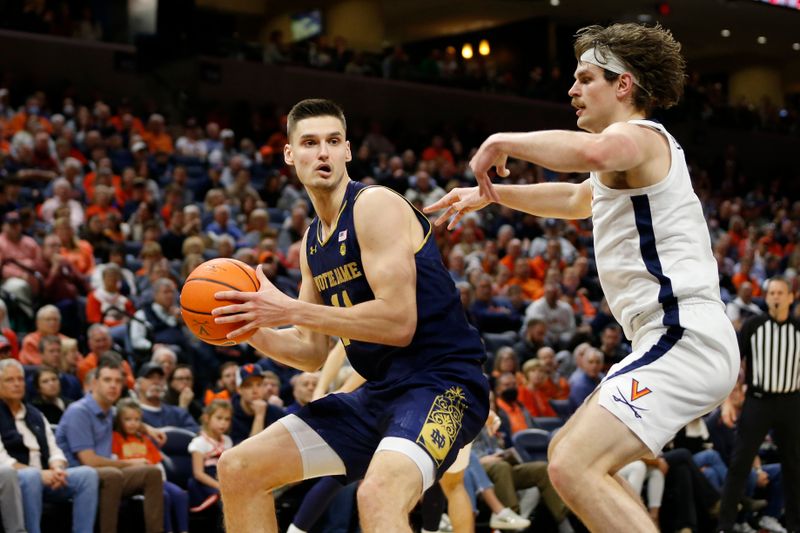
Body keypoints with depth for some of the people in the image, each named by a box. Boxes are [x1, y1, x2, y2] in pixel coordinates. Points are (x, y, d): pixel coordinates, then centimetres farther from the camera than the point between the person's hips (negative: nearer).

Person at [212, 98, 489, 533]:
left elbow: (398, 323, -22)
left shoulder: (376, 205, -12)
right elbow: (312, 353, 18)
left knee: (378, 495, -38)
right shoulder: (312, 241, 14)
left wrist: (290, 310, -20)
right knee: (238, 470, 10)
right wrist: (248, 329, 0)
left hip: (441, 384, -9)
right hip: (380, 392, 9)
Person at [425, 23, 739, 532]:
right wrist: (490, 194, 40)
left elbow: (592, 152, -35)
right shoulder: (629, 158, 24)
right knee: (569, 451, 20)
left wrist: (503, 141, -21)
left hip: (684, 340, -11)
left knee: (574, 468, -23)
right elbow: (575, 199, 44)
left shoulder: (639, 136, -9)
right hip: (671, 340, 11)